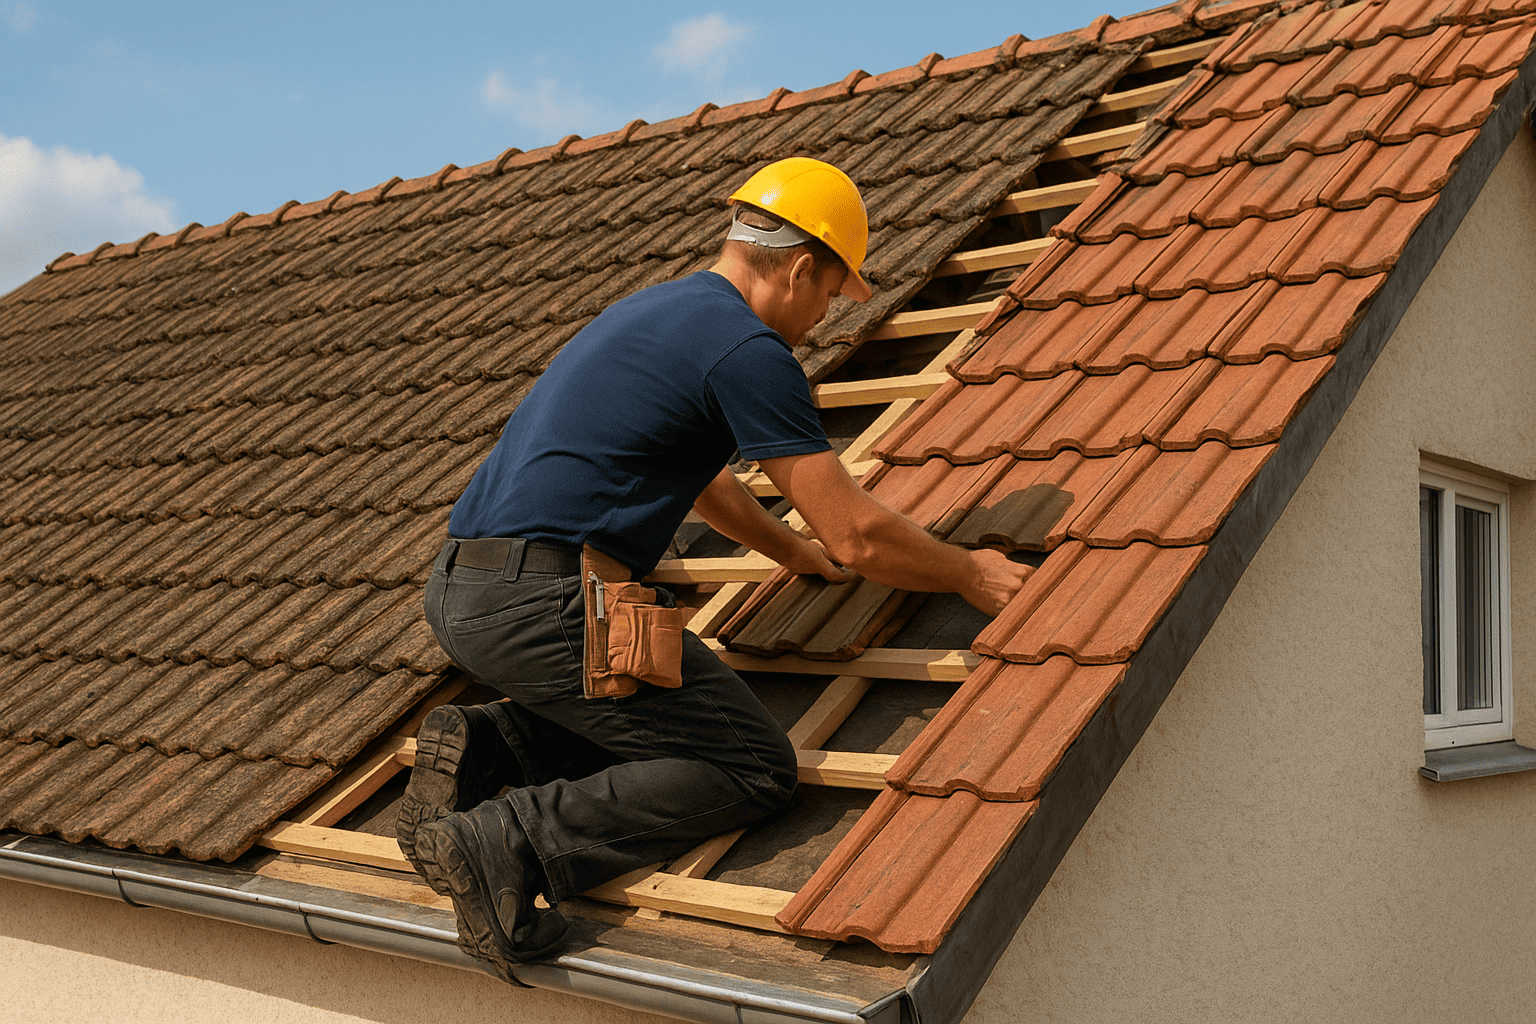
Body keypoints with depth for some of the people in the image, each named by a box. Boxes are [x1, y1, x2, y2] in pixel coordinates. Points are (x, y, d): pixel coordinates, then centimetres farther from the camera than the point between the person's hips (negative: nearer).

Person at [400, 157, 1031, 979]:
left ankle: (481, 748, 8)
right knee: (756, 769, -2)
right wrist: (971, 576, 10)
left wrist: (799, 554, 45)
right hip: (542, 603, -10)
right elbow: (856, 536, -7)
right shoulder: (748, 350, -8)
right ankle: (510, 843, -14)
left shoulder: (656, 309, 21)